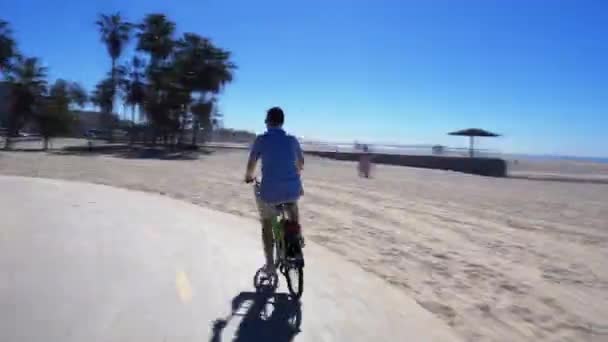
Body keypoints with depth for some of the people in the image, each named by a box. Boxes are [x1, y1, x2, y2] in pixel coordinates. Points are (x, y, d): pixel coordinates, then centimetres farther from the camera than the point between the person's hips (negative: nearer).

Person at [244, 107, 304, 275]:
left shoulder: (261, 139, 0)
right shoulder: (292, 139, 9)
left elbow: (251, 165, 0)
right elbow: (301, 163, 22)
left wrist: (248, 177, 22)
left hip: (269, 192, -2)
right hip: (293, 189, 3)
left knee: (267, 224, 21)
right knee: (292, 203, 39)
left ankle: (270, 263, 19)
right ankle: (297, 233, 27)